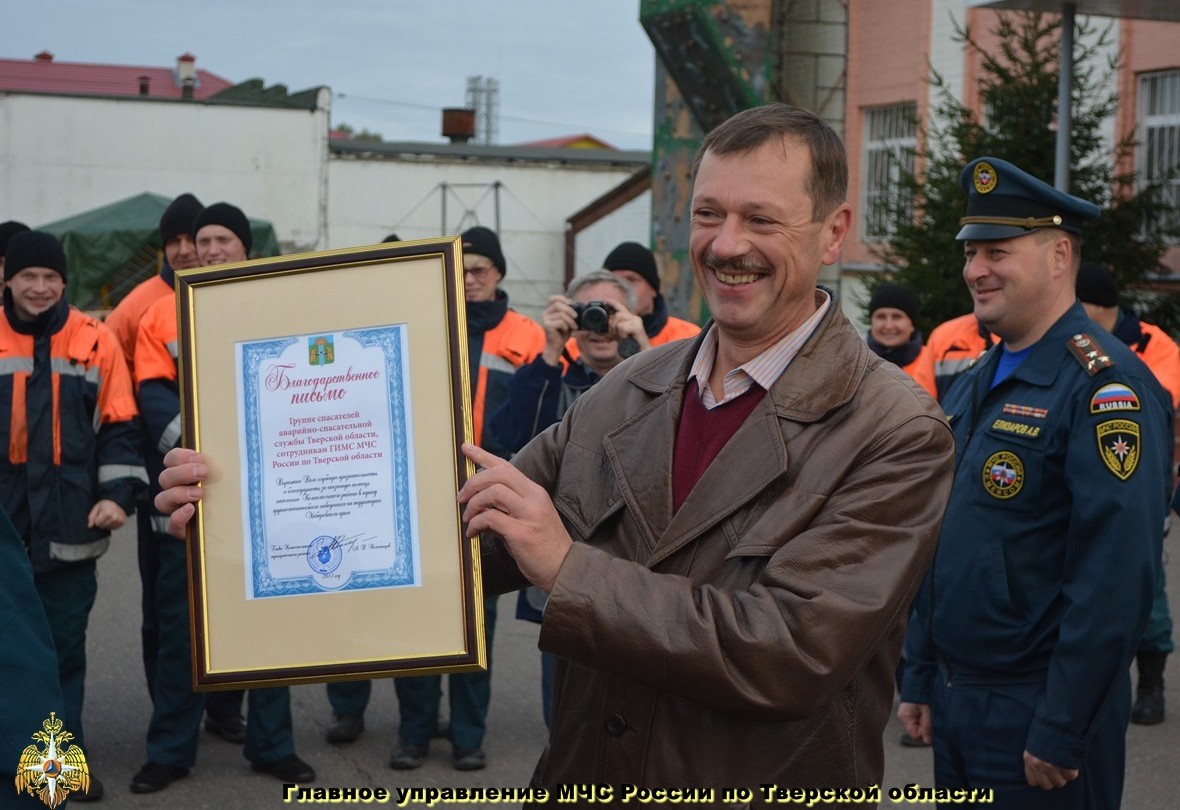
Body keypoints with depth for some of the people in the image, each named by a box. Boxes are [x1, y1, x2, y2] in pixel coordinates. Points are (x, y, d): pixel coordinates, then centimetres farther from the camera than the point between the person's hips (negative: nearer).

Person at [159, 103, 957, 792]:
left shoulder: (898, 436, -15)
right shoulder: (628, 391, 3)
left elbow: (791, 653, -23)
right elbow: (467, 534, 2)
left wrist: (568, 568, -25)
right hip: (579, 780, 5)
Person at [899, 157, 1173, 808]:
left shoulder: (1106, 386, -16)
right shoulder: (973, 385, 11)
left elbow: (1113, 578, -22)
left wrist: (1062, 734, -22)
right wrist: (919, 680, 13)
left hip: (1037, 709, -8)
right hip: (954, 699, 8)